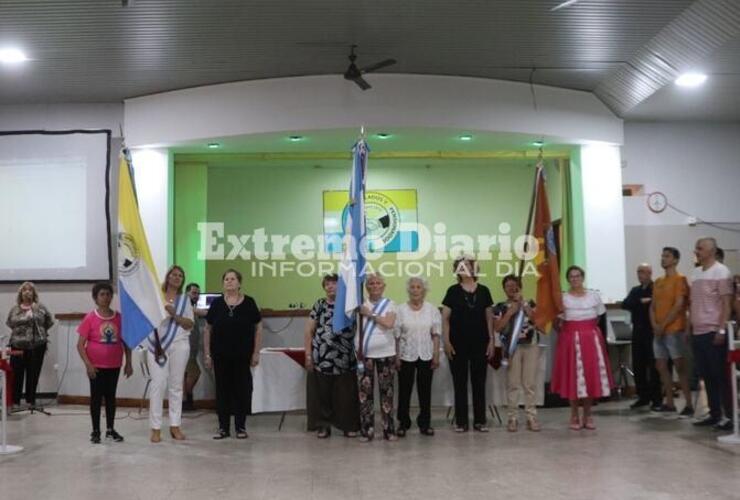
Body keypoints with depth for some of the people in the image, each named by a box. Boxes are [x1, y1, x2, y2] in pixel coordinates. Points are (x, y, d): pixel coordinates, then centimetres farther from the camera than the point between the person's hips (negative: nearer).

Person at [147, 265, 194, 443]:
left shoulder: (184, 299, 9)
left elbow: (190, 325, 3)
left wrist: (174, 314, -10)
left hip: (179, 345, 2)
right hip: (157, 345, -2)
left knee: (176, 385, 6)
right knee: (158, 384, -5)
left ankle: (175, 426, 12)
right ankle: (156, 428, 0)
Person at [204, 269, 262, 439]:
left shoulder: (249, 303, -2)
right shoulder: (216, 304, 3)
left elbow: (258, 328, 1)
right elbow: (208, 330, 7)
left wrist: (256, 353, -3)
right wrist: (207, 354, 2)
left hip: (242, 356, -1)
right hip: (221, 356, 1)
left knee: (242, 389, 4)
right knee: (222, 390, 6)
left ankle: (240, 427, 15)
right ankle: (223, 427, 16)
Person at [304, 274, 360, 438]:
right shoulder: (319, 305, 6)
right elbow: (308, 331, 6)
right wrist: (308, 354, 0)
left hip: (346, 359, 0)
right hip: (322, 359, 0)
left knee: (346, 395, 4)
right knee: (322, 394, 6)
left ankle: (349, 426, 17)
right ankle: (323, 426, 18)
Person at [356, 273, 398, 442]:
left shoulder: (389, 304, 3)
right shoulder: (361, 304, 5)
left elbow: (389, 324, -13)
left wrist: (370, 314, -11)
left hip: (386, 354, 0)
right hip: (365, 354, 0)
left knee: (386, 391, 4)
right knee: (365, 391, 1)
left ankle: (389, 429, 11)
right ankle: (366, 430, 7)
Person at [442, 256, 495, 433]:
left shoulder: (483, 291, 5)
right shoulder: (453, 291, -1)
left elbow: (489, 317, 7)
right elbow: (445, 318, -2)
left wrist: (491, 340, 1)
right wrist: (446, 342, -9)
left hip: (480, 343, 2)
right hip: (458, 344, -2)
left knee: (479, 382, 7)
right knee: (460, 383, 4)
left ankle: (480, 420, 15)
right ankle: (461, 421, 11)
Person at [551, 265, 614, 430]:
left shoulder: (594, 295, 4)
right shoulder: (563, 298, -3)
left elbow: (598, 318, 13)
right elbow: (558, 322, 0)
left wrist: (588, 330, 7)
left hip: (591, 339, 3)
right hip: (571, 340, -2)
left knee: (591, 375, 3)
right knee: (573, 376, -1)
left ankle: (587, 415, 15)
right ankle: (574, 416, 10)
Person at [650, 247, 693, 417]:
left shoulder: (680, 279, -7)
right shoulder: (658, 282, 16)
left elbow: (679, 306, -14)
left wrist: (663, 325, -14)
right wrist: (654, 325, -1)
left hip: (674, 330, -8)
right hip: (659, 331, 8)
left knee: (680, 366, -6)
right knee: (661, 366, 9)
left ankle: (689, 405, -2)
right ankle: (669, 403, 16)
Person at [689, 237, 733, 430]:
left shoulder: (721, 272, -6)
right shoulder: (695, 273, 15)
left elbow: (727, 303, -10)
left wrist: (721, 330, -17)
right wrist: (689, 328, 14)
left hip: (713, 332, -7)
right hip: (698, 332, 7)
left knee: (720, 375, -3)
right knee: (707, 375, 10)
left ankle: (730, 416, 4)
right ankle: (715, 414, 17)